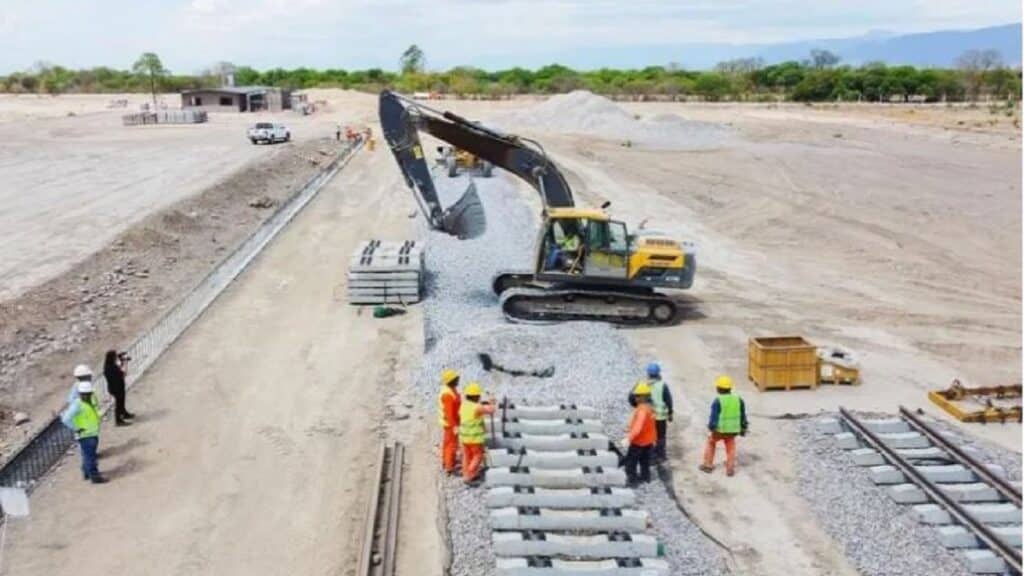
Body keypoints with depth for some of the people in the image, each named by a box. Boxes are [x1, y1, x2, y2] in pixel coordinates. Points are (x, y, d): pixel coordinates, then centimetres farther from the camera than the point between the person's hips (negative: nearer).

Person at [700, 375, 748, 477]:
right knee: (731, 448, 18)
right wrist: (743, 428, 17)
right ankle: (730, 469, 16)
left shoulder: (718, 401, -16)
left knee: (711, 443, 20)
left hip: (719, 429, -3)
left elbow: (714, 416, -17)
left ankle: (708, 465, 24)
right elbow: (743, 416, 7)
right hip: (732, 429, 3)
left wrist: (711, 429, -10)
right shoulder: (738, 399, 0)